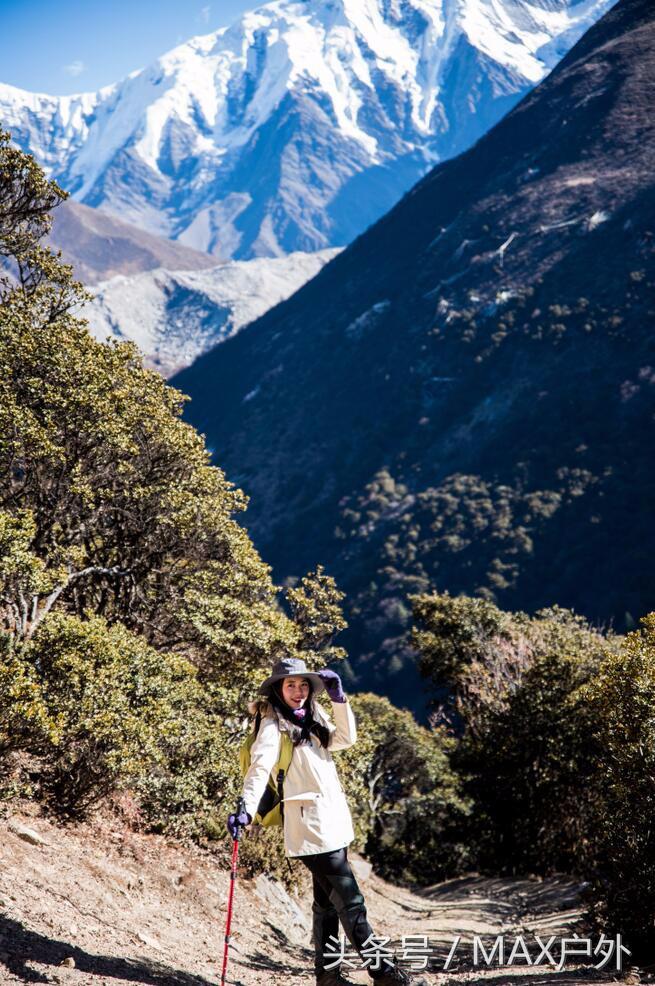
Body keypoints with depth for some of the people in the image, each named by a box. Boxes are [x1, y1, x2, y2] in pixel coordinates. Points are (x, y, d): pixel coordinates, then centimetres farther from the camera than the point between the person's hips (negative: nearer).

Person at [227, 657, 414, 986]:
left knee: (328, 900, 14)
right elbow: (260, 767, -21)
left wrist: (339, 698, -3)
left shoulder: (312, 720, 14)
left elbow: (346, 738, 8)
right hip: (311, 825, -8)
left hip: (332, 821, 8)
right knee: (350, 903, -6)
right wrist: (247, 809, -34)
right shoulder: (274, 725, -8)